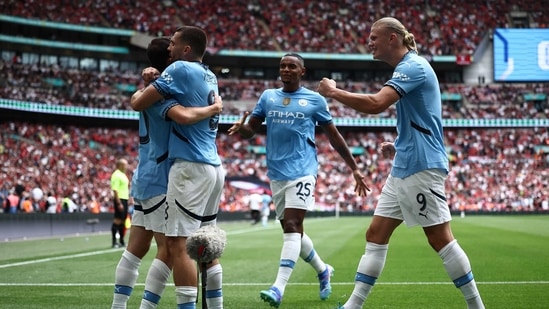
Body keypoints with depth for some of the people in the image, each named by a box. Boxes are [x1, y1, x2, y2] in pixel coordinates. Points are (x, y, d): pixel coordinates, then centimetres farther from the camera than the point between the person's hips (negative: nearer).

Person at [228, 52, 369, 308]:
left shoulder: (315, 100, 3)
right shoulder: (268, 96, 12)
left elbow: (334, 137, 9)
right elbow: (251, 130, 9)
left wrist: (354, 168, 8)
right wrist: (240, 128, -16)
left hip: (302, 171, -5)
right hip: (276, 173, 5)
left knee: (292, 227, -17)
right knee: (291, 230, 12)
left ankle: (279, 287, -23)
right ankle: (323, 270, 34)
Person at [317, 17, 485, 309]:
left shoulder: (413, 66, -13)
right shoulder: (408, 67, 18)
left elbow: (375, 103, -27)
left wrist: (333, 92, -16)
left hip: (421, 167, -10)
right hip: (403, 168, 10)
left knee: (440, 238, -6)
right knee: (375, 234, 6)